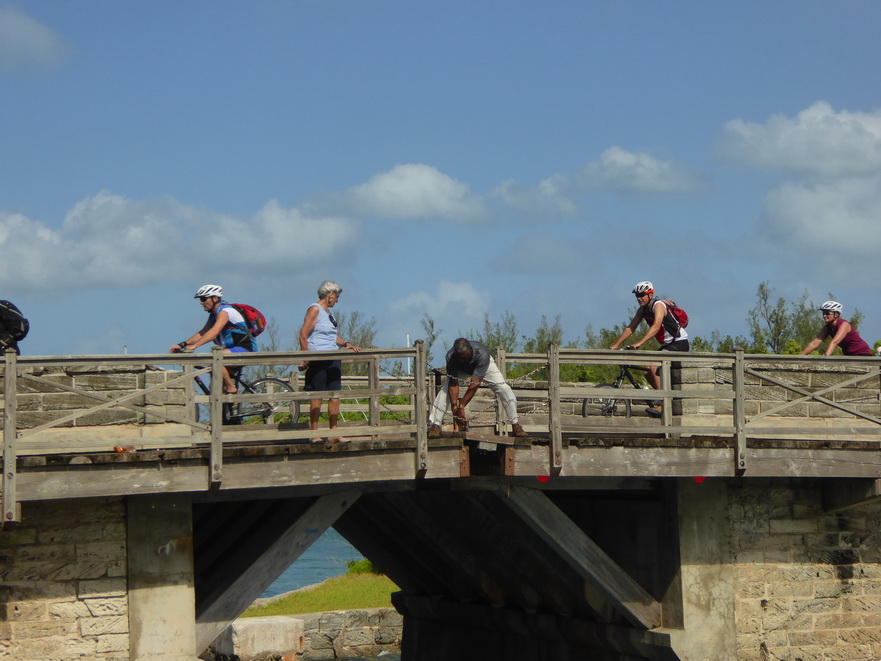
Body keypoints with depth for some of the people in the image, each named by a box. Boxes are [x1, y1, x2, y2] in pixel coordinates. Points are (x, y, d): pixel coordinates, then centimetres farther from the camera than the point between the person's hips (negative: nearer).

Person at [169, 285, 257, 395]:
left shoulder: (224, 311, -17)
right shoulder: (214, 314, 14)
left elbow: (214, 333, -30)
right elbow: (202, 333, 12)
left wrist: (194, 346, -37)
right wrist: (182, 344, 1)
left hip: (246, 349, -10)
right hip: (234, 349, 10)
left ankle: (231, 389, -19)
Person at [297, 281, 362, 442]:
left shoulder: (328, 312, 20)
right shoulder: (315, 310, -6)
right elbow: (303, 336, -12)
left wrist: (346, 344, 7)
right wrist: (306, 359, -16)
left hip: (333, 359, 8)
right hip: (318, 360, -8)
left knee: (335, 397, 4)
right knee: (317, 397, -6)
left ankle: (334, 434, 7)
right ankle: (314, 435, -3)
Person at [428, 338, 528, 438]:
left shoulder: (482, 354, -45)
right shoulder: (451, 357, -38)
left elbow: (474, 384, -45)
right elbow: (453, 384, -35)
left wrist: (461, 406, -47)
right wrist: (455, 406, -46)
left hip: (483, 365, -1)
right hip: (461, 369, 1)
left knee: (504, 389, -16)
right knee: (445, 389, -21)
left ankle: (516, 426, -4)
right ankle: (435, 426, -16)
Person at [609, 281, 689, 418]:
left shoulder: (658, 305, -20)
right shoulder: (642, 310, 6)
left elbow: (656, 327, -35)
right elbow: (630, 328, 5)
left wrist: (639, 343, -46)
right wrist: (615, 345, -5)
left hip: (679, 343, -9)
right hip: (667, 345, 9)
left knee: (654, 367, -25)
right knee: (647, 371, -1)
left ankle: (660, 405, -23)